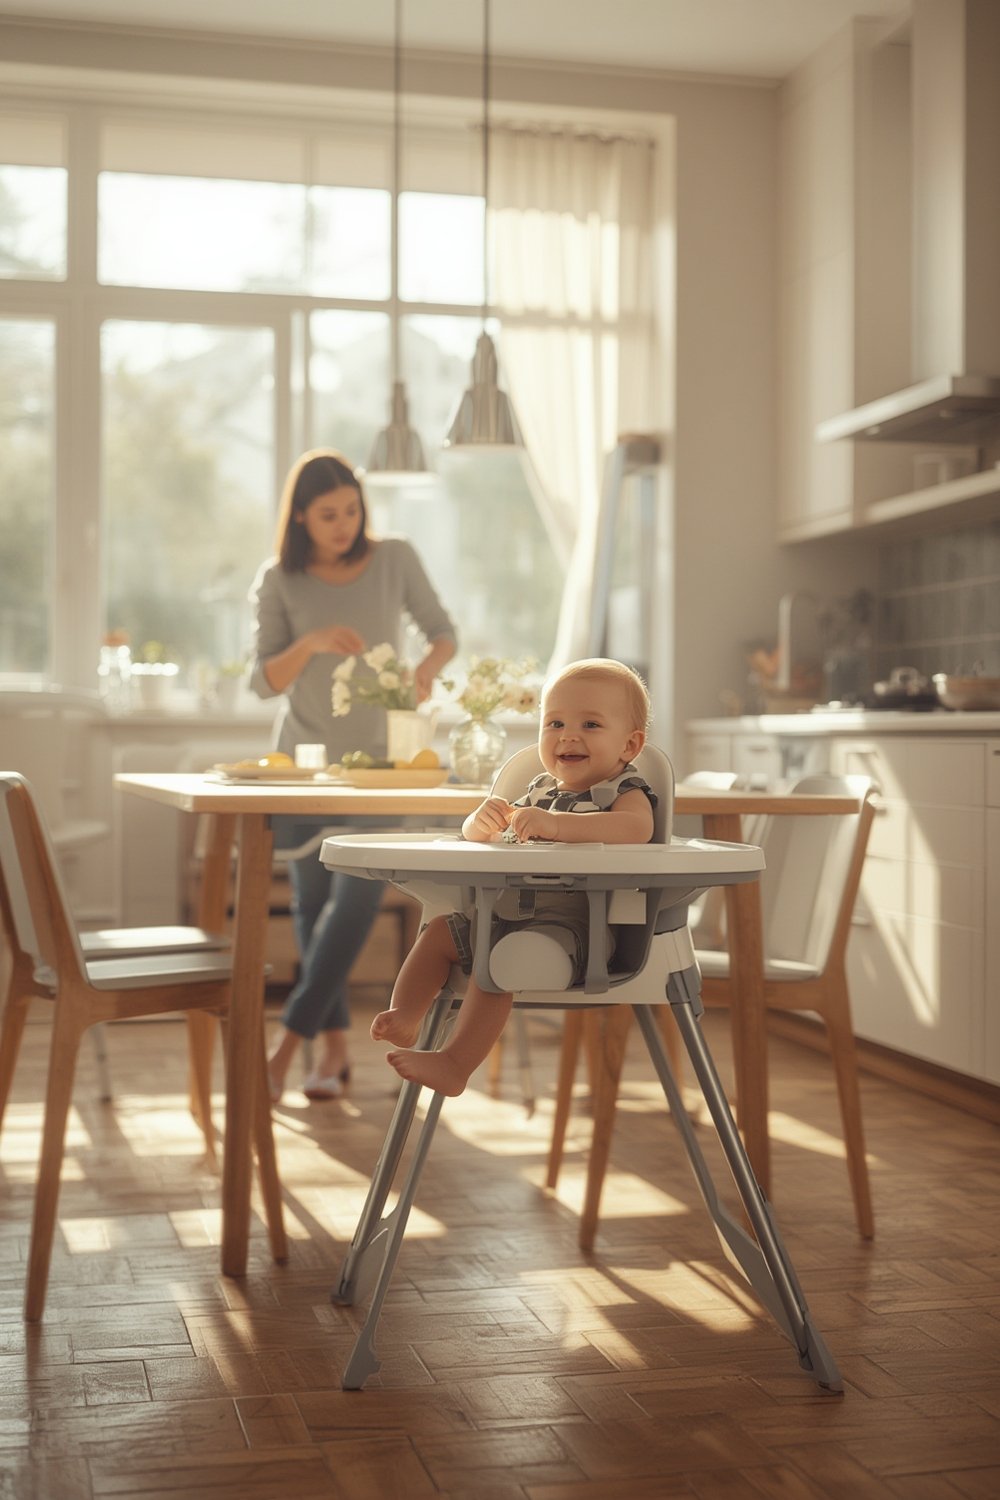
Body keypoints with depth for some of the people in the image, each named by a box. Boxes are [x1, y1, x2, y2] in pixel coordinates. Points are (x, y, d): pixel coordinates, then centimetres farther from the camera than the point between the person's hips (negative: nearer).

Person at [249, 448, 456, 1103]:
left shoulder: (395, 559, -3)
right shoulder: (279, 582, -2)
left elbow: (444, 632, 3)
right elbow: (264, 681, -4)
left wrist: (426, 668, -19)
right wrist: (311, 643, -22)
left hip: (377, 757, -1)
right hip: (303, 760, 1)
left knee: (356, 898, -14)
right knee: (312, 902, 4)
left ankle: (287, 1045, -9)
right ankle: (336, 1046, 16)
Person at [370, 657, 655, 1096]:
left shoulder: (625, 792, -3)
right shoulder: (540, 792, 19)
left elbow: (637, 828, -29)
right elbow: (477, 835, 22)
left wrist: (556, 823, -38)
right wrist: (483, 820, -6)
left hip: (568, 923, -9)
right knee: (439, 931, 2)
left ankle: (455, 1064, -29)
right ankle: (403, 1020, -3)